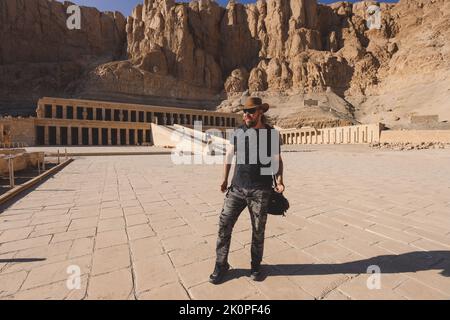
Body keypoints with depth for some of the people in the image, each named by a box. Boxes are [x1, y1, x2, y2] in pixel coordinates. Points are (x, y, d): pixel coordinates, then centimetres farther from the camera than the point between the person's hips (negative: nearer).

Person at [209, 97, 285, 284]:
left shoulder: (272, 134, -1)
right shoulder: (238, 132, 4)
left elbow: (277, 160, 4)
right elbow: (229, 155, 12)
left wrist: (279, 181, -12)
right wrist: (225, 179, 10)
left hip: (261, 191, -2)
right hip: (237, 188, 2)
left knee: (258, 230, 9)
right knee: (224, 225, 2)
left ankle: (256, 266, 33)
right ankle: (221, 265, 22)